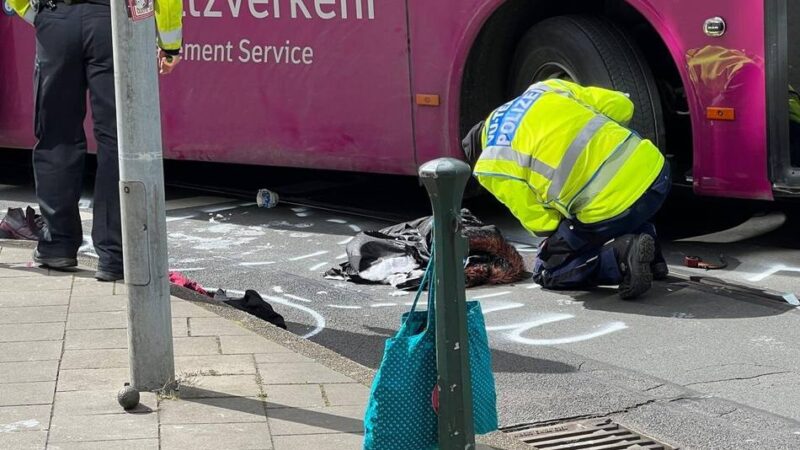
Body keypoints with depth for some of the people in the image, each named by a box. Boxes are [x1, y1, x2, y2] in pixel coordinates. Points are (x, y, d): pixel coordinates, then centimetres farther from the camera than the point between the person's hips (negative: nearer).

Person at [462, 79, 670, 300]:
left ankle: (620, 256, -6)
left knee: (547, 271, 19)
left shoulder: (491, 168, 1)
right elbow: (622, 106, 16)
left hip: (610, 213, -5)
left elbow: (541, 224, 5)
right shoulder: (545, 89, 14)